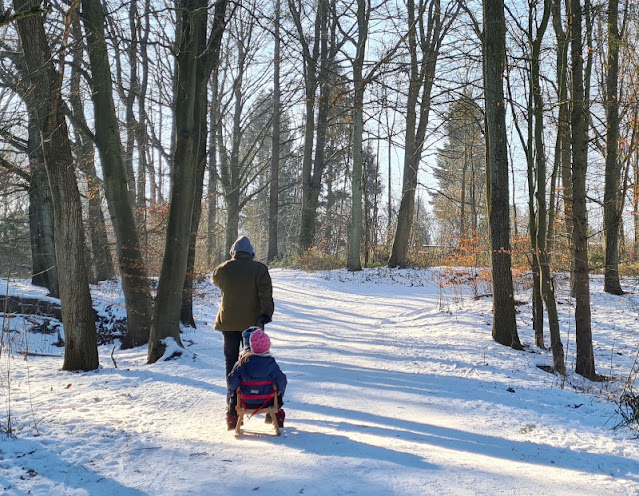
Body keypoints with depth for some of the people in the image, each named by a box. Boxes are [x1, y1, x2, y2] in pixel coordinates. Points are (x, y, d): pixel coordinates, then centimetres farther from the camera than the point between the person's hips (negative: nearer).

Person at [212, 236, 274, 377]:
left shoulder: (224, 268, -3)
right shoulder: (259, 269, -8)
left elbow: (215, 279, 21)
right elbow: (266, 294, -15)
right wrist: (267, 313, -15)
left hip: (228, 322, 1)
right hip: (252, 322, -1)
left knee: (231, 358, 12)